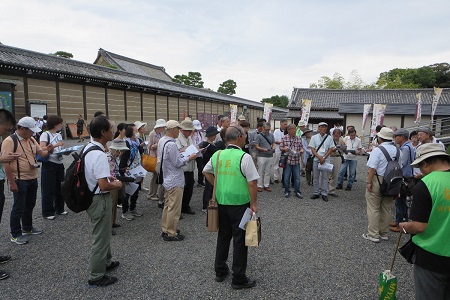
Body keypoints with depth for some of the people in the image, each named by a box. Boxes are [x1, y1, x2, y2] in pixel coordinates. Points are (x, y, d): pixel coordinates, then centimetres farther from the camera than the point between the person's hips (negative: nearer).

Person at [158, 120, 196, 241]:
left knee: (167, 206, 20)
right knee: (174, 208, 2)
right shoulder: (171, 144, -24)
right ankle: (171, 233, 13)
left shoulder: (161, 141, 6)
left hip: (167, 179, 10)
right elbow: (177, 163, -21)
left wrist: (179, 153, 10)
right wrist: (189, 158, -8)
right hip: (175, 181, -10)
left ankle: (165, 229, 32)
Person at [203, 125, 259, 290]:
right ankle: (239, 279, 20)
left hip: (221, 202, 6)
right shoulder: (244, 157, -17)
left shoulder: (217, 154, 2)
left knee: (223, 236, 20)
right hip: (239, 203, -6)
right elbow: (252, 183, -18)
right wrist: (253, 204, -7)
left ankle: (220, 271, 34)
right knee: (239, 240, 7)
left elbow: (206, 172, 16)